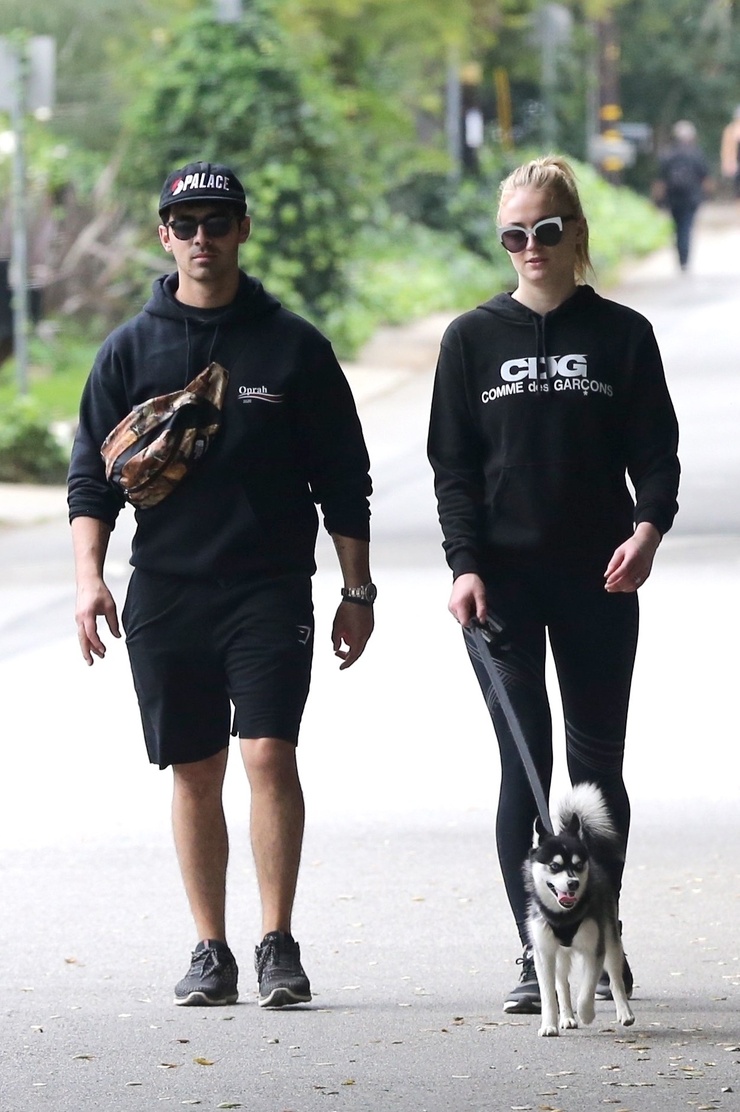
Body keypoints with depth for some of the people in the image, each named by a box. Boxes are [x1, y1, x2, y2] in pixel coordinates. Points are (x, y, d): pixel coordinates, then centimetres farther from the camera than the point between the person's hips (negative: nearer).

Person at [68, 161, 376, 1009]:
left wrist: (357, 592, 5)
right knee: (194, 773, 6)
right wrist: (89, 575, -7)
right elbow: (92, 474, 7)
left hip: (270, 588, -2)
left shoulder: (293, 345, 3)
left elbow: (344, 479, 7)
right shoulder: (131, 350, 7)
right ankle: (210, 952, 13)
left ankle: (278, 945, -7)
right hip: (165, 592, 2)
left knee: (269, 754, -13)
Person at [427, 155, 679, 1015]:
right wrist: (464, 566, -9)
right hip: (503, 580, 0)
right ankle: (536, 954, -3)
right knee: (523, 764, -3)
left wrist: (648, 530, -16)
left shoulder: (622, 335, 5)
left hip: (597, 582, 0)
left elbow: (655, 453, 4)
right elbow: (453, 465, 4)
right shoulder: (473, 340, 6)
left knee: (597, 761, 5)